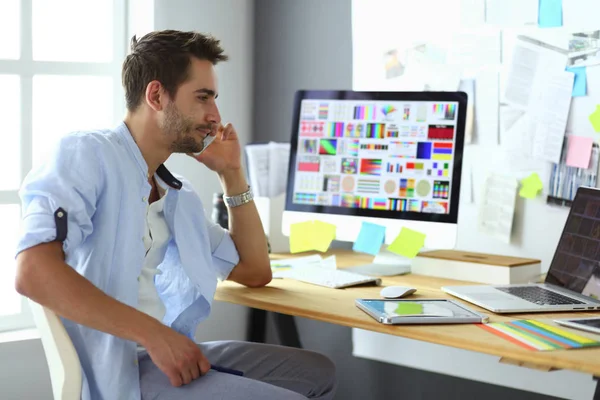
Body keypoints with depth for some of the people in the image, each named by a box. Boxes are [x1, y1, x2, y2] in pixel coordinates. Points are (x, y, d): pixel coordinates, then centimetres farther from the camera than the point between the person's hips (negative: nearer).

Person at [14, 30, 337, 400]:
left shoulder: (177, 192, 15)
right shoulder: (88, 154, -9)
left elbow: (255, 271, 20)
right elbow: (34, 272, -23)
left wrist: (232, 174, 13)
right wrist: (153, 333, -25)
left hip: (168, 349, 8)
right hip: (115, 366, -8)